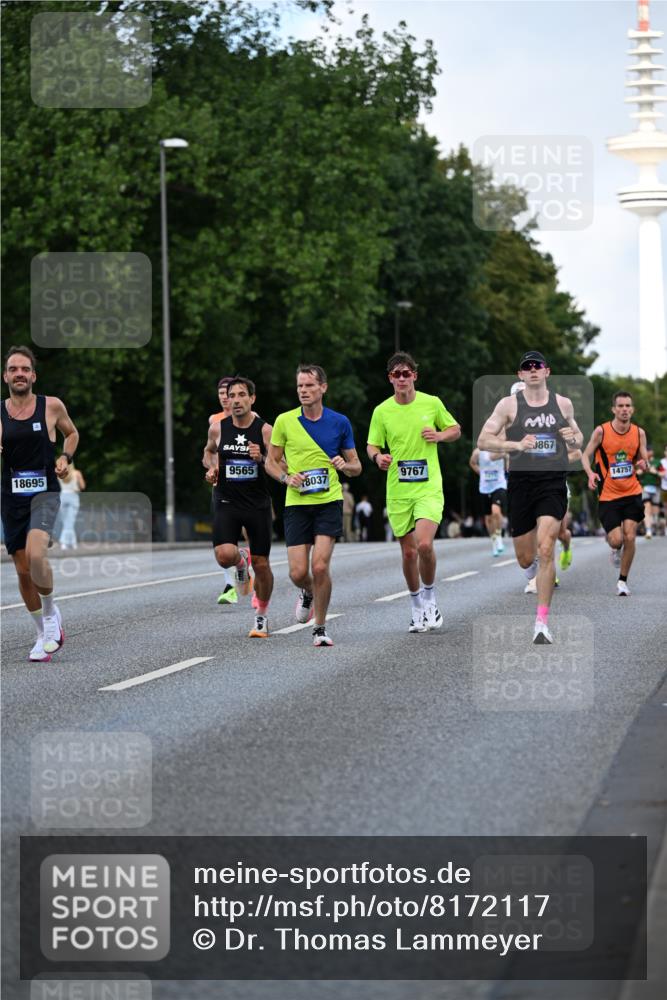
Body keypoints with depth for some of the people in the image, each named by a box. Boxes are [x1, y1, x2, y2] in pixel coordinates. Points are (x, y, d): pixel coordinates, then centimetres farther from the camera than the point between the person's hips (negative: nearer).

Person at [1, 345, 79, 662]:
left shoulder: (52, 406, 0)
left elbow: (71, 433, 19)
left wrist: (65, 457, 1)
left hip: (44, 493, -3)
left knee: (35, 555, -26)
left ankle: (50, 612, 1)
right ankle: (43, 635, 24)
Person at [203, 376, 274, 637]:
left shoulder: (265, 430, -7)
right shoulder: (217, 428, 0)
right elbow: (209, 451, 21)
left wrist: (262, 459, -22)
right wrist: (211, 468, 1)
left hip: (258, 504, -1)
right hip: (226, 503, 1)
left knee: (261, 565, 4)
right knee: (224, 556, -20)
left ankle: (262, 616, 26)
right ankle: (241, 560, 18)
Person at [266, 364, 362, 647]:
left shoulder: (340, 422, 2)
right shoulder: (284, 421, 1)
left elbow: (356, 466, 10)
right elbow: (271, 462, 9)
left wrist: (344, 465, -13)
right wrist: (287, 478, -11)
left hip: (329, 502, -1)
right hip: (296, 504, 1)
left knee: (320, 566, -15)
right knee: (298, 573, -3)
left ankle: (320, 628, 2)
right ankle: (308, 593, 35)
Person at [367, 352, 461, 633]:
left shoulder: (432, 403, 0)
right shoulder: (381, 411, 1)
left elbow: (455, 430, 14)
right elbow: (372, 446, 9)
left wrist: (440, 435, -8)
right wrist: (378, 457, -14)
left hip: (429, 487, -2)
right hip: (397, 491, 2)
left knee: (424, 544, -21)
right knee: (408, 552, 6)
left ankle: (430, 597, 3)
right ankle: (417, 607, 25)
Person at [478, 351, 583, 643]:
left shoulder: (563, 404, 9)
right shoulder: (509, 404, 1)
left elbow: (577, 441, 22)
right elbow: (483, 440, -3)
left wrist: (574, 438, -3)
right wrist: (517, 445, -17)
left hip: (553, 484, 0)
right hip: (520, 482, 0)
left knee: (545, 550, -17)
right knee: (525, 559, 8)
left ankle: (542, 623, -14)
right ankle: (532, 563, 50)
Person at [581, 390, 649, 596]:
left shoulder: (639, 433, -2)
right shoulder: (601, 431, -9)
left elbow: (644, 461, 7)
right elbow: (586, 455, 1)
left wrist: (642, 464, -18)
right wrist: (591, 474, -19)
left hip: (632, 493, 2)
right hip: (608, 495, -2)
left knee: (629, 537, -8)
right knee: (616, 540, -9)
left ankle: (623, 580, 10)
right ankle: (615, 549, 31)